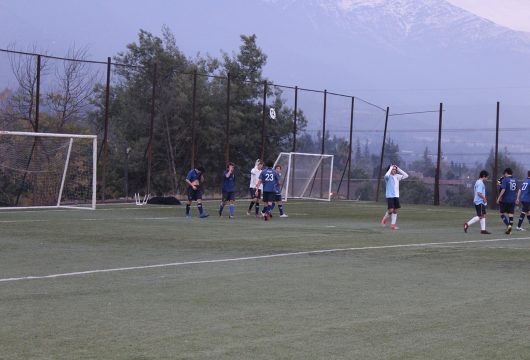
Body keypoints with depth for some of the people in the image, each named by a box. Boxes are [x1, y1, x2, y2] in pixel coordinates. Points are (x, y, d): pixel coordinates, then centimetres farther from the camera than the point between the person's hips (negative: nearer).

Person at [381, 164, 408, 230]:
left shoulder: (397, 176, 11)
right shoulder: (388, 177, -5)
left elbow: (406, 175, 9)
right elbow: (386, 175, -29)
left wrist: (399, 169, 4)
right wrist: (390, 168, -16)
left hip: (396, 196, 6)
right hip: (389, 196, -5)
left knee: (395, 211, 2)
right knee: (391, 210, -13)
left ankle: (392, 225, 6)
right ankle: (384, 219, 14)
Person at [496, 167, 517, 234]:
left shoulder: (505, 180, -10)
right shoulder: (514, 180, 10)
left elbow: (503, 189, -18)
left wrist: (499, 198, -15)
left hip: (505, 200, -5)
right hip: (512, 200, 5)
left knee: (502, 213, 6)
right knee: (511, 214, 6)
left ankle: (508, 225, -12)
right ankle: (509, 229, 2)